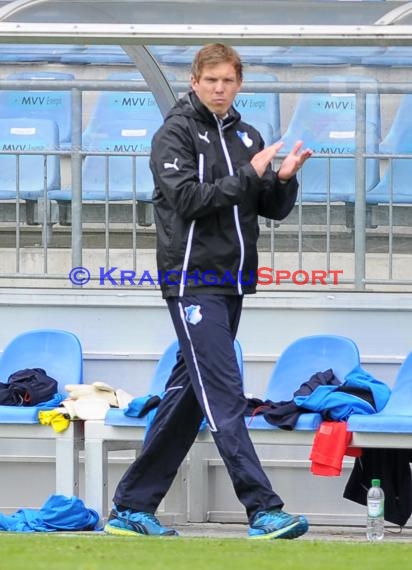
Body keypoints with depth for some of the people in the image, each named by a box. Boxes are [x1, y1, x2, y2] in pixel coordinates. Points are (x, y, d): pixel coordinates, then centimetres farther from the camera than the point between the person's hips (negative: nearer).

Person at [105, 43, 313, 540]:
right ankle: (262, 509, -18)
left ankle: (132, 507, 16)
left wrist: (283, 179, -7)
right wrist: (248, 176, -18)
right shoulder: (175, 134, -5)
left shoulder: (245, 137, 15)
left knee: (186, 396, 10)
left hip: (230, 284, 8)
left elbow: (274, 210, 14)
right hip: (192, 280, -8)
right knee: (224, 396, -12)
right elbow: (188, 199, -16)